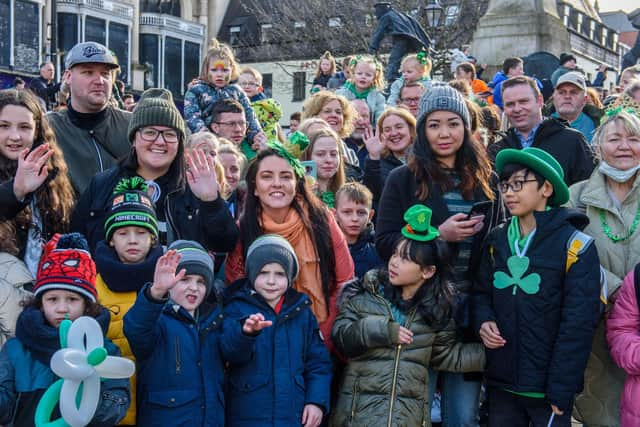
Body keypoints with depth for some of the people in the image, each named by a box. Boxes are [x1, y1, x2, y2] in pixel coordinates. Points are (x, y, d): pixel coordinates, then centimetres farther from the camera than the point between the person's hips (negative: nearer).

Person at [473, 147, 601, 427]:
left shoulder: (573, 245, -9)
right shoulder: (496, 241, 7)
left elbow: (579, 323, -11)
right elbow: (481, 291, 17)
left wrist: (561, 391, -14)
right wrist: (484, 321, -6)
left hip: (548, 389, -5)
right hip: (501, 383, 5)